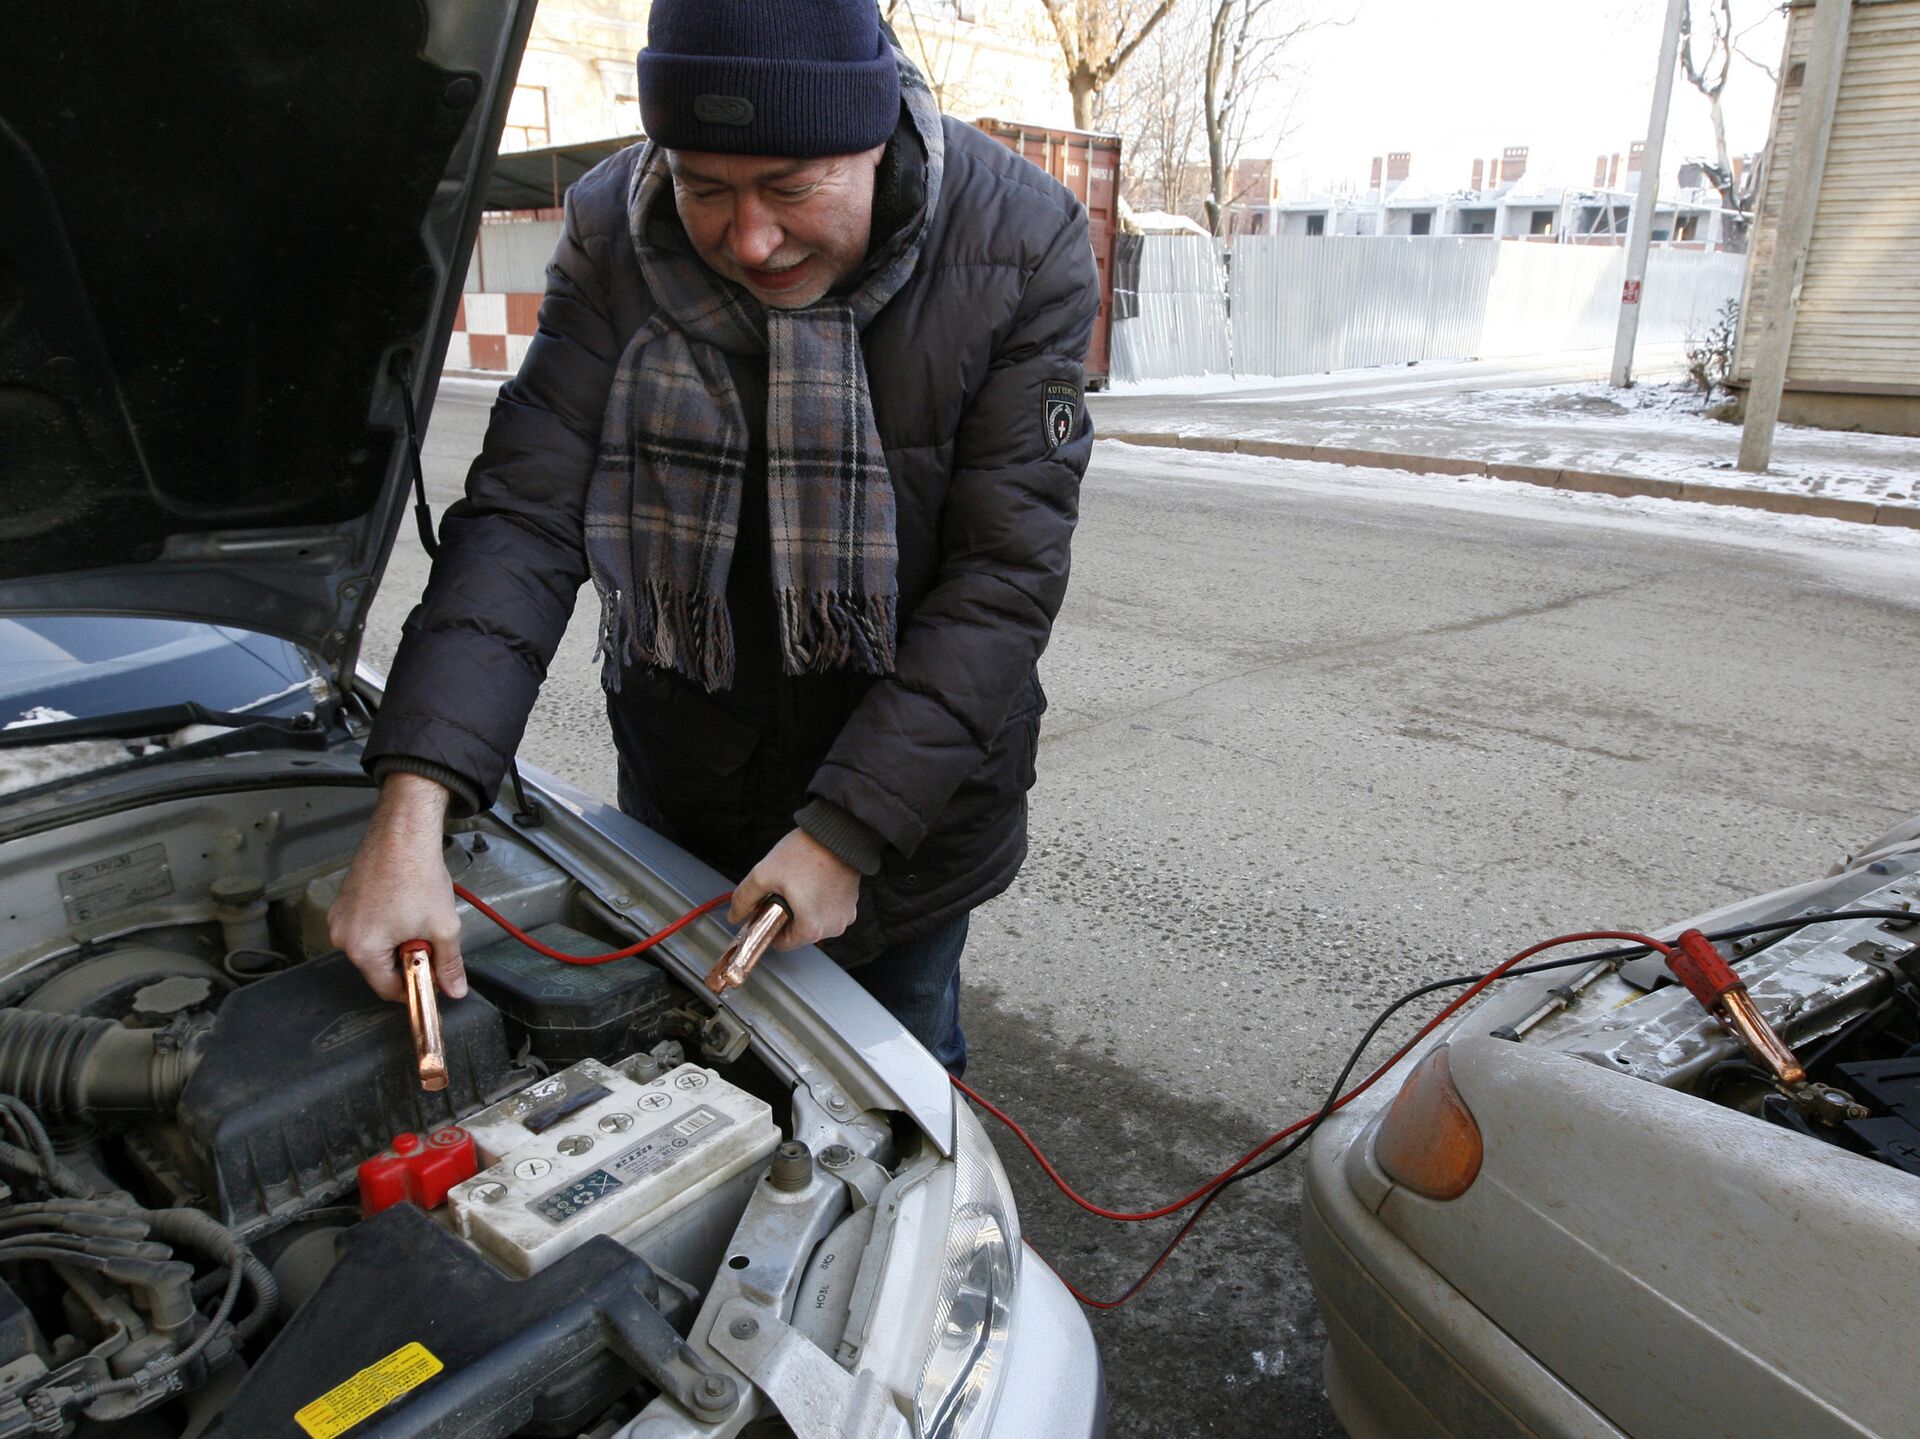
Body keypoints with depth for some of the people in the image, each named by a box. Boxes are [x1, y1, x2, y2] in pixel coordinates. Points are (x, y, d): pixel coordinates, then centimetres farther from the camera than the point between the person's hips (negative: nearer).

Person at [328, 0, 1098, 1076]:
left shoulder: (1022, 248, -20)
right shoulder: (615, 239, -14)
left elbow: (1004, 579, -22)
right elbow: (523, 520, -19)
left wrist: (846, 829, -26)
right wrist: (413, 808, -30)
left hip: (912, 790, -2)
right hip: (683, 785, 3)